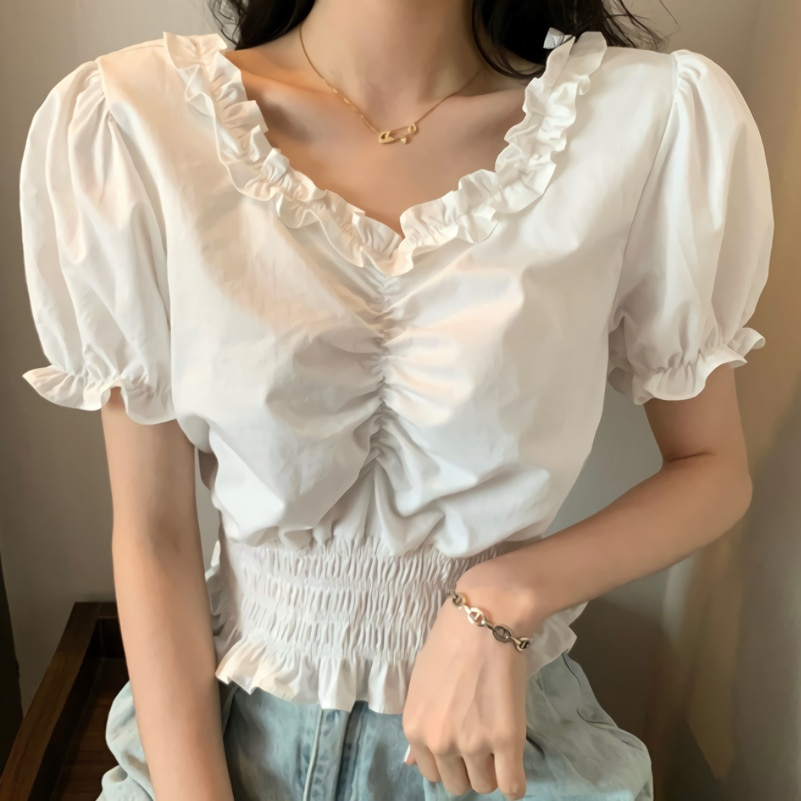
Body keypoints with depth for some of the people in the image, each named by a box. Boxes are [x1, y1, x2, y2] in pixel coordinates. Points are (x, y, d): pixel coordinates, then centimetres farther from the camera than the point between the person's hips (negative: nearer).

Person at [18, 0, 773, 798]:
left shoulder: (655, 116, -16)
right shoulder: (126, 123, -15)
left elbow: (714, 471, -5)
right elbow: (151, 536, -11)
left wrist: (507, 598, -19)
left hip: (504, 731, 1)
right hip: (220, 725, 1)